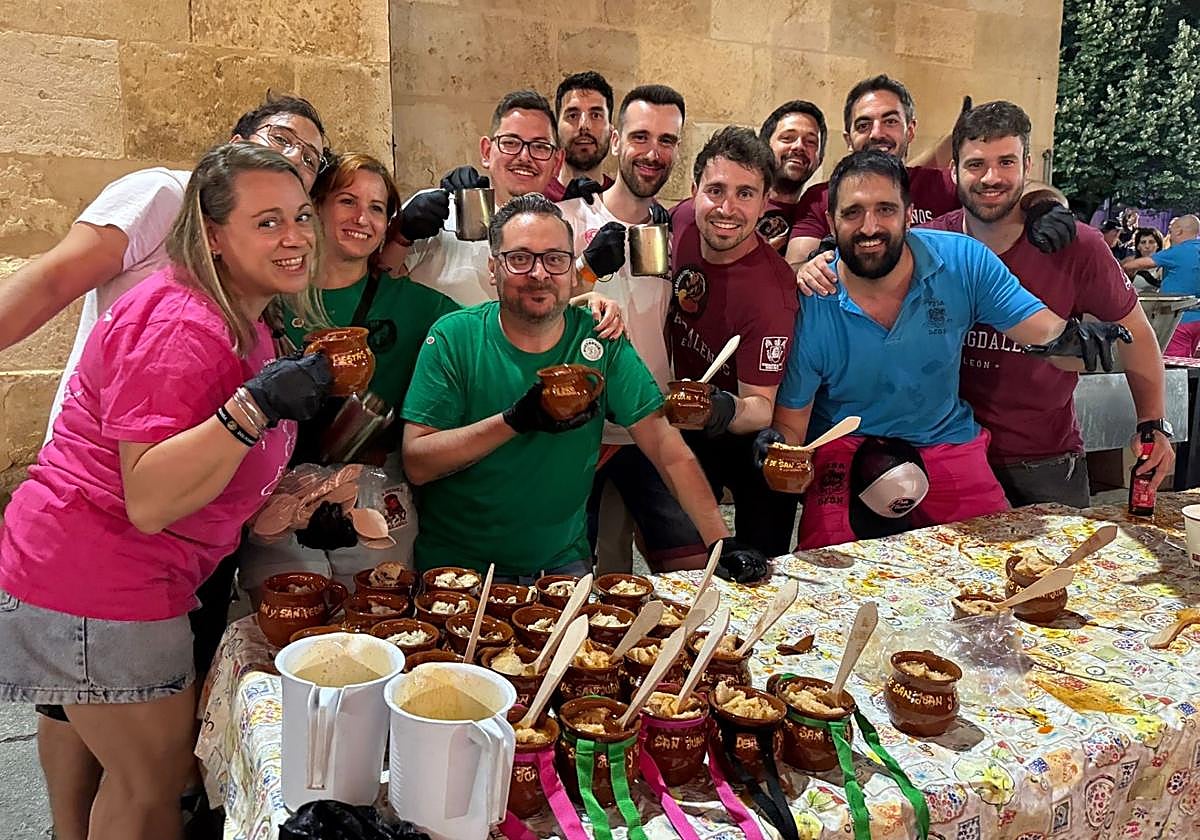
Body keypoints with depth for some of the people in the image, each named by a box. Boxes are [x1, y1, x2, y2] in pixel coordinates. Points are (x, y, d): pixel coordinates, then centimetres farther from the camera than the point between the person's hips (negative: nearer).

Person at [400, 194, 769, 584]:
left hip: (563, 562, 2)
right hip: (458, 564, -2)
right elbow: (416, 464, -14)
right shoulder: (453, 338, -8)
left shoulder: (600, 341, -4)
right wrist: (516, 421, -25)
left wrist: (722, 542, -12)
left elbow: (667, 448, -5)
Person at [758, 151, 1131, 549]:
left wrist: (1073, 336, -35)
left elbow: (1044, 331, -11)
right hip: (843, 447, -2)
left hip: (946, 440, 3)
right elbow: (791, 422, -10)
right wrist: (778, 444, -34)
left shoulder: (963, 261, -12)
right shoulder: (808, 306, -18)